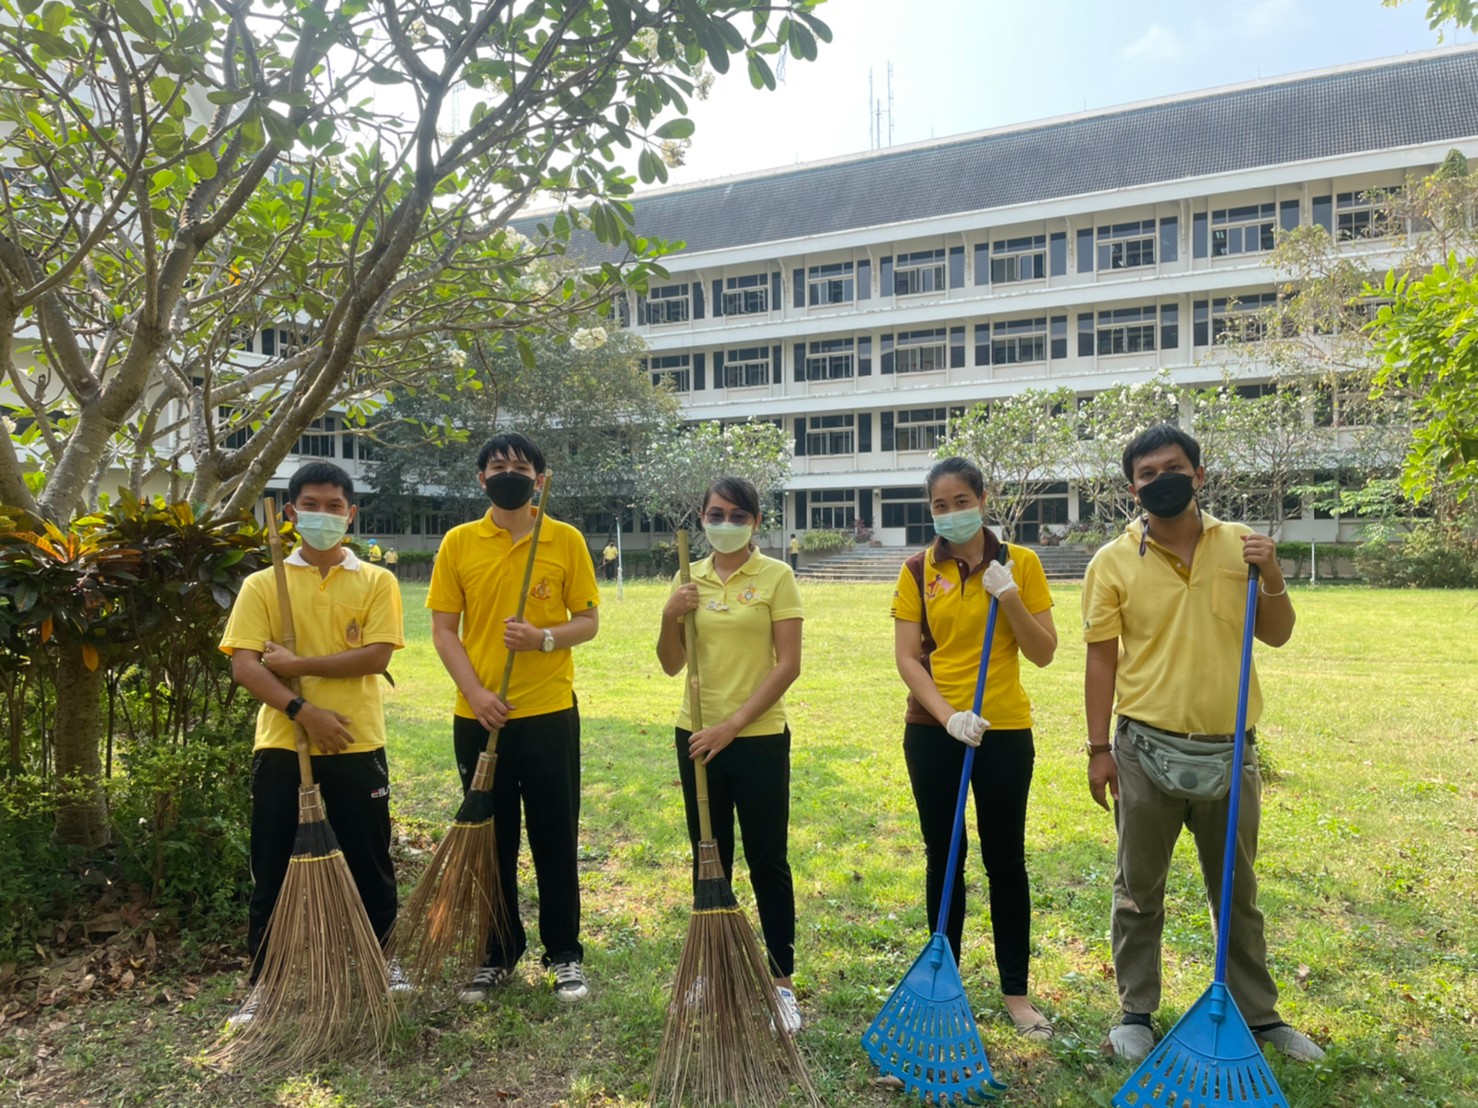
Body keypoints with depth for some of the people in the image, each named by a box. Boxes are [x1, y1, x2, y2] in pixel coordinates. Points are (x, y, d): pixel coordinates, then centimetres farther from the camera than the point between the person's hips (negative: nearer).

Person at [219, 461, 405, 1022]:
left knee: (369, 865, 11)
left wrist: (298, 664, -13)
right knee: (273, 872, 7)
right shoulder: (263, 584, 4)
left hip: (357, 747, 0)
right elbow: (243, 666, -6)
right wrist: (303, 710, -17)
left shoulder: (376, 582, 4)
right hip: (281, 747, 0)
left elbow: (376, 656, -9)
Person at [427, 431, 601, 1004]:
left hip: (550, 714, -1)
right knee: (490, 841, 11)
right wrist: (474, 691, -11)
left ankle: (565, 956, 22)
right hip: (479, 717, 2)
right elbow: (443, 630, 2)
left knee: (555, 839, 6)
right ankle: (498, 955, 27)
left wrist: (544, 638, -18)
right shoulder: (458, 543, 3)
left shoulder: (567, 540, 0)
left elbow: (588, 622, 2)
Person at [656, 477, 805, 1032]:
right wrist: (670, 619, -12)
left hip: (759, 739, -4)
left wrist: (733, 724, -15)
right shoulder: (690, 579, 5)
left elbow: (788, 664, -12)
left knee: (768, 862, 6)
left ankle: (782, 982, 20)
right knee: (709, 861, 15)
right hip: (697, 736, 4)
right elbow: (672, 665, 7)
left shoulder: (776, 577, -7)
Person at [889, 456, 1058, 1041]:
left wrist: (1009, 597, -18)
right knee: (943, 858, 11)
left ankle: (1016, 992, 23)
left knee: (1005, 860, 9)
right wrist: (948, 716, -17)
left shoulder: (1020, 563, -2)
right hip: (933, 731, 1)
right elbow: (907, 656, -4)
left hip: (1005, 731, -1)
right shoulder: (918, 570, 0)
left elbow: (1044, 653, -4)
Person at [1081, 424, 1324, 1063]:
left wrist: (1271, 576, -10)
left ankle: (1258, 1014, 34)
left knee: (1237, 892, 18)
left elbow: (1276, 635, 8)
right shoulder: (1113, 562, -5)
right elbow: (1102, 660, -4)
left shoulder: (1238, 544, 3)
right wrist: (1099, 749, -6)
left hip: (1230, 749, 3)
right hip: (1148, 748, -2)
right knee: (1139, 891, 10)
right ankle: (1135, 1014, 26)